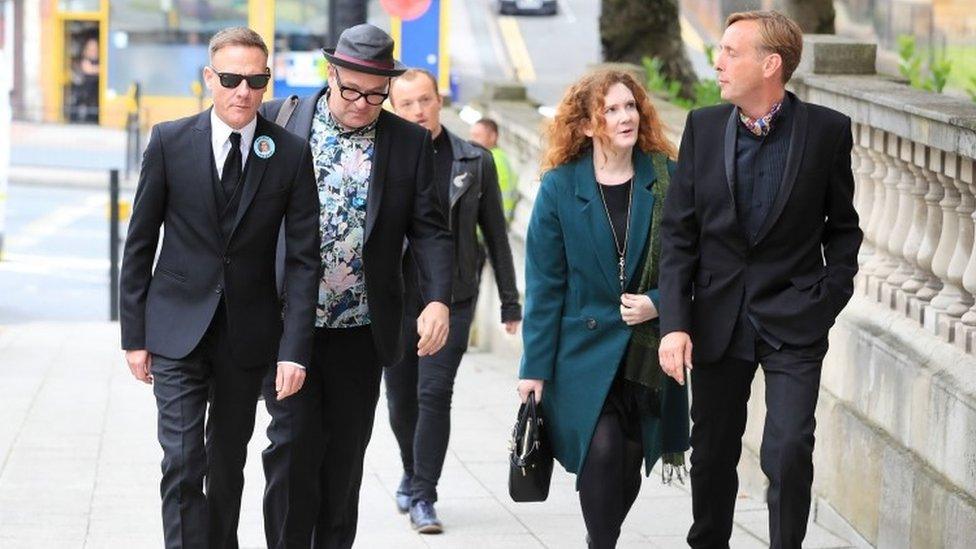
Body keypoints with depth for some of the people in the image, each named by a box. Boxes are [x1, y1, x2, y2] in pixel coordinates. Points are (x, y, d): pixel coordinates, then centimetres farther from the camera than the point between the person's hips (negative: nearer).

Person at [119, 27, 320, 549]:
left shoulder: (291, 153, -4)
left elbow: (303, 259, -4)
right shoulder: (170, 141, -5)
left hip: (248, 331, 1)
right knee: (183, 462, -10)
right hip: (178, 329, -1)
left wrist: (294, 348, -11)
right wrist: (134, 334, 0)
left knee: (228, 465, 12)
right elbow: (139, 244, 2)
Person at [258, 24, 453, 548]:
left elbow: (429, 229, 2)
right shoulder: (278, 121, -1)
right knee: (296, 443, -6)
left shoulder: (410, 142, 3)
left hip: (360, 329, 2)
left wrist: (438, 301, -13)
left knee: (344, 455, 9)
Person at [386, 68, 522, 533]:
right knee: (401, 398, 11)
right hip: (395, 298, 1)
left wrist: (509, 301, 7)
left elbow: (495, 234, 7)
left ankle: (422, 496, -3)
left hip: (452, 298, -1)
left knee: (434, 394, -10)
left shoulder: (475, 162, 2)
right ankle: (413, 473, 36)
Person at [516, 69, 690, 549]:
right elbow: (544, 284, -2)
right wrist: (534, 366, -3)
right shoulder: (559, 187, -3)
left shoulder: (667, 179, -1)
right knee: (602, 451, -18)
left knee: (628, 466, 7)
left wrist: (658, 302, -13)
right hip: (586, 348, -2)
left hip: (648, 349, 2)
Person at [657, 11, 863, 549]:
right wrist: (674, 322, -6)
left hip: (793, 322, -3)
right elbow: (678, 232, 2)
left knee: (788, 449, -15)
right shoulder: (703, 126, 2)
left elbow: (842, 227, 6)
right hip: (718, 318, 3)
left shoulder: (827, 129, -4)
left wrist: (829, 298, -5)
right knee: (712, 452, 11)